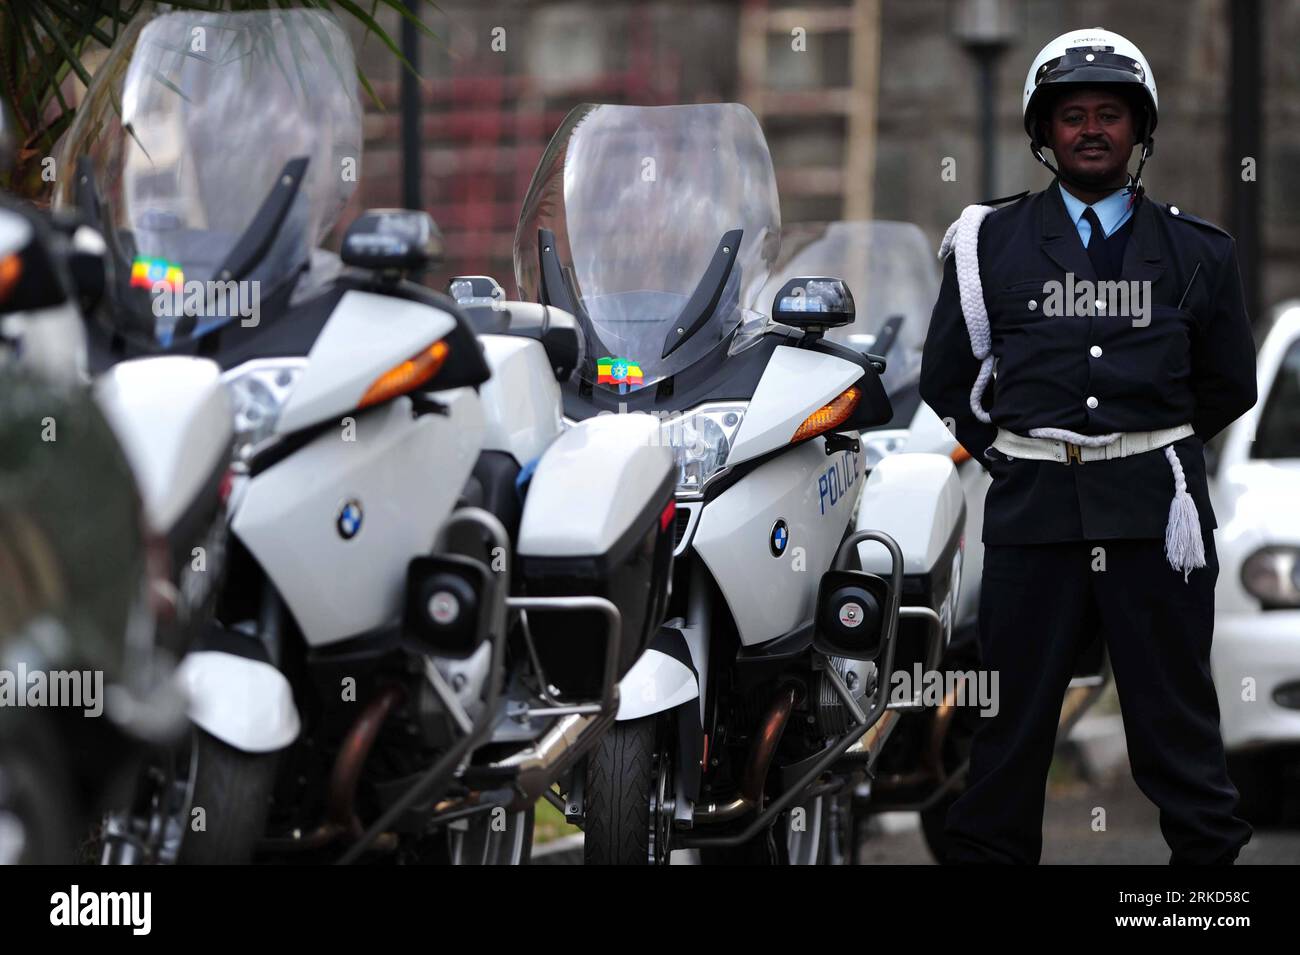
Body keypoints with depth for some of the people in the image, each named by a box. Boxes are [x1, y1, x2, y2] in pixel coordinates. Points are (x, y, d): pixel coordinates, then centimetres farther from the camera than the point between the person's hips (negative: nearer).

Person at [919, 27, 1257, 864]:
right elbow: (948, 377, 14)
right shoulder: (991, 244, 7)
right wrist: (1015, 453, 8)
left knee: (1177, 715, 3)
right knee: (1012, 711, 5)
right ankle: (988, 853, 13)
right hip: (1031, 512, 1)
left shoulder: (1195, 252, 8)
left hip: (1154, 510, 0)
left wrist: (1148, 449, 12)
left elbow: (1229, 385, 16)